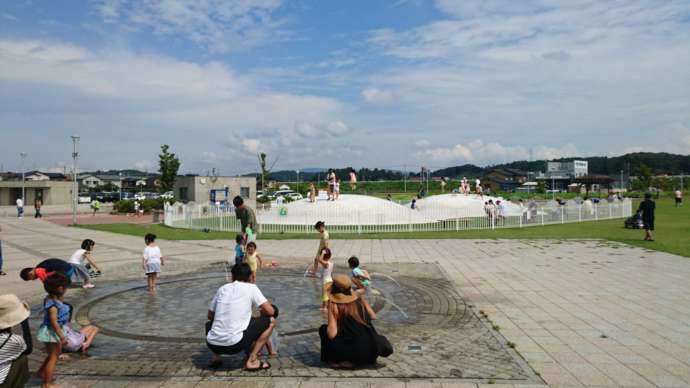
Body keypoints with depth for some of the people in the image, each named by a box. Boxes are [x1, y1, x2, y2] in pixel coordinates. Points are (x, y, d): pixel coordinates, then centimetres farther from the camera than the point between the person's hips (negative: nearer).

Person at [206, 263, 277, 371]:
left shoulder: (222, 289, 15)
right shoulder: (251, 288, 4)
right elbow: (271, 311, 3)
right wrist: (262, 312, 25)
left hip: (212, 344, 5)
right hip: (235, 344, -5)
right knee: (270, 321, 11)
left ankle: (216, 357, 19)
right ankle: (252, 361, 5)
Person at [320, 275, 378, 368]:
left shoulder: (334, 305, -8)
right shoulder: (360, 299, 6)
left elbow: (332, 334, -14)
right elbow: (373, 317, 15)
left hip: (354, 353, -5)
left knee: (323, 329, 10)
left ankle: (341, 361, 9)